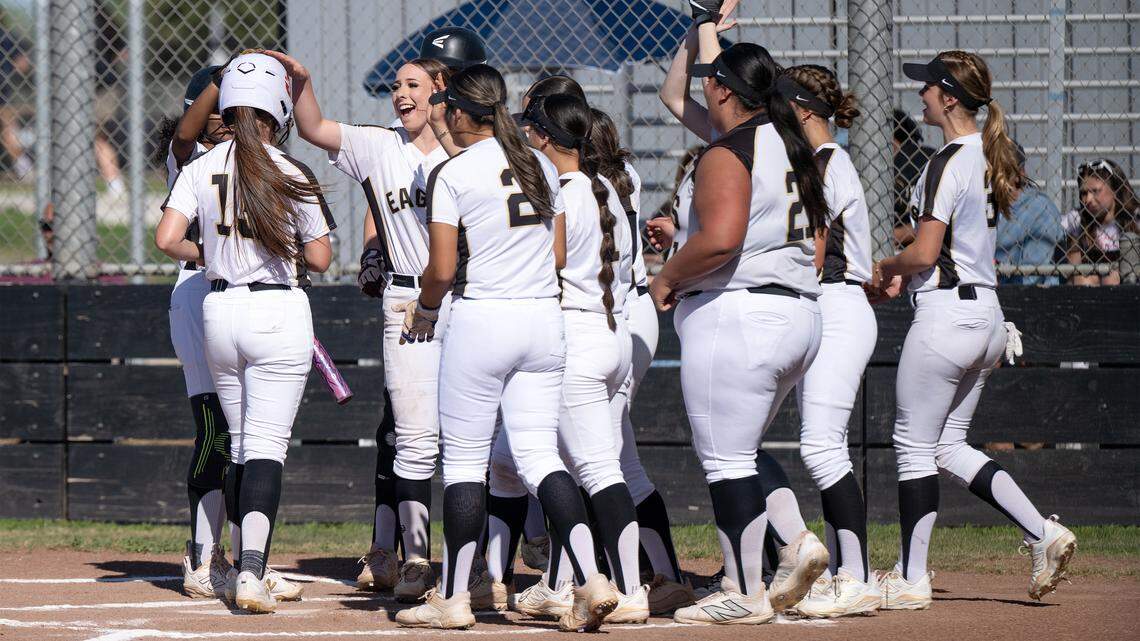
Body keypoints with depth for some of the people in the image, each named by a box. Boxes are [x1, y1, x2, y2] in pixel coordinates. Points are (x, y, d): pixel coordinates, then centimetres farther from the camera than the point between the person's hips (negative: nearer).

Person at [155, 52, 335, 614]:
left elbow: (167, 239, -7)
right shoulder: (292, 177, -7)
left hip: (220, 311, 4)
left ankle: (247, 569, 22)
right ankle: (252, 572, -20)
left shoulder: (199, 170, 1)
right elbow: (319, 259, -4)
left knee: (240, 443, 17)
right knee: (266, 446, -7)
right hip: (279, 313, -4)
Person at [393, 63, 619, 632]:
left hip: (481, 321, -6)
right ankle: (590, 580, -11)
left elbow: (443, 269, -10)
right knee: (539, 457, 5)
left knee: (464, 460, 3)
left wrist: (424, 309, 8)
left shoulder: (453, 174, -8)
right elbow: (557, 256, 12)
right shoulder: (542, 166, 9)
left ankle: (453, 598, 7)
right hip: (545, 319, 6)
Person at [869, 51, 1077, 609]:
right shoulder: (989, 159, 12)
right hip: (986, 313, 9)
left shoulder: (948, 164, -16)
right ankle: (1043, 533, 5)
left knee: (914, 445, 0)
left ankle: (911, 580, 4)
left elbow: (924, 254, -18)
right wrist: (905, 269, 18)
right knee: (949, 445, 16)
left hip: (946, 313, -9)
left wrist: (887, 267, 0)